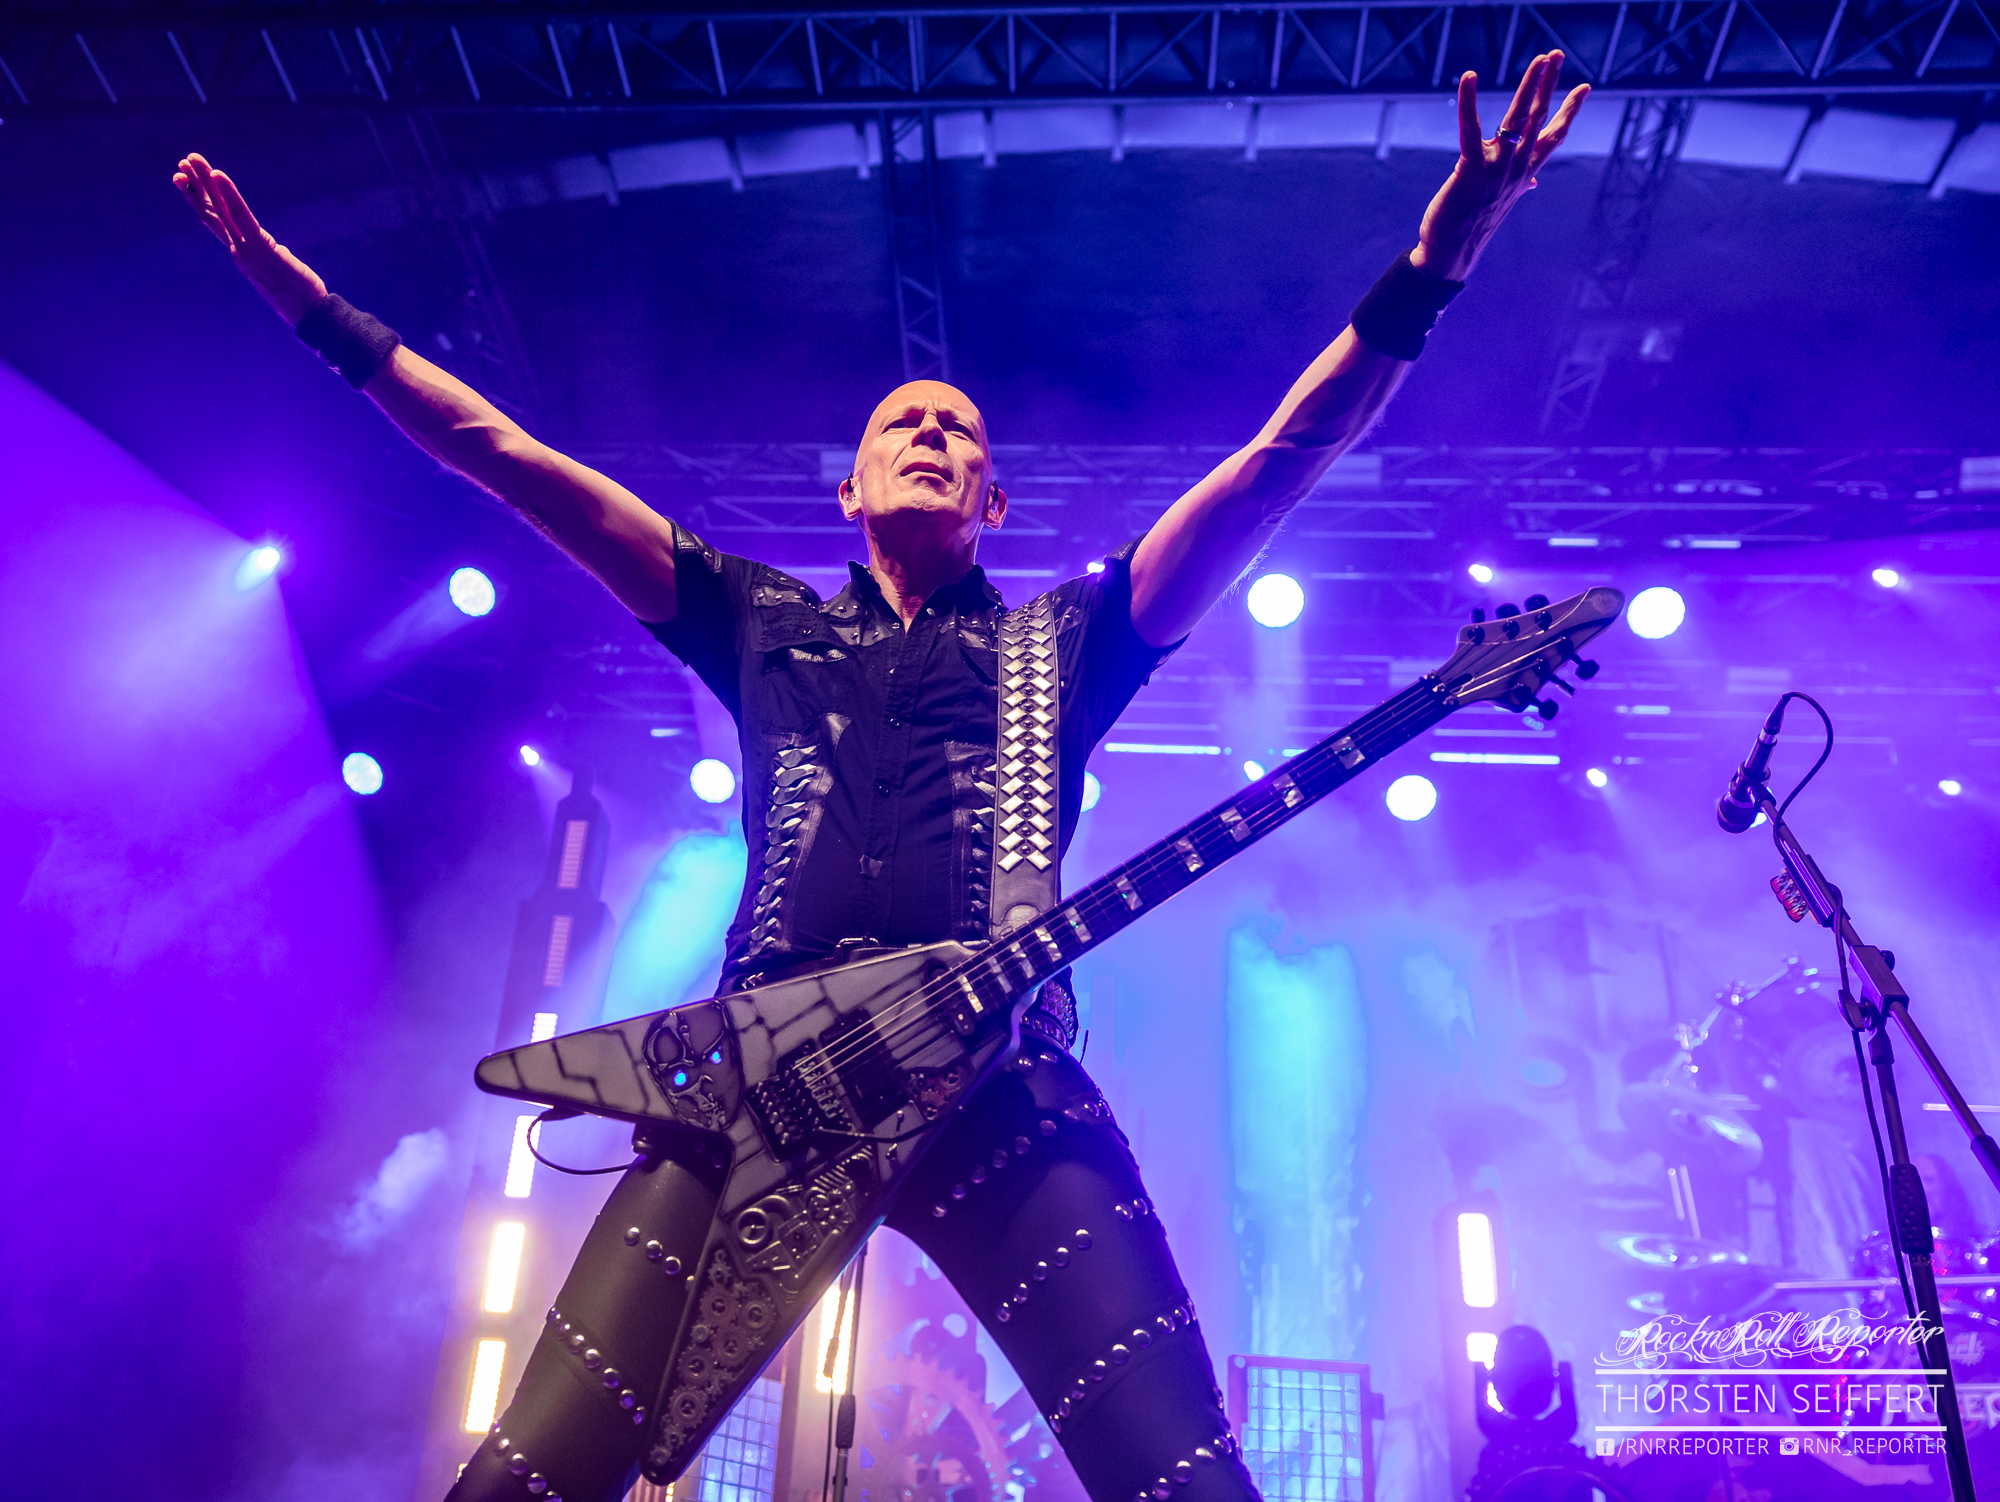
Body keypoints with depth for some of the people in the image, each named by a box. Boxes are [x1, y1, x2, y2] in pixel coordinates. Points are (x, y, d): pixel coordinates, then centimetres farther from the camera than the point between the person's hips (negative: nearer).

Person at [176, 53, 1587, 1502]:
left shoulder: (1068, 637, 20)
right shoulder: (763, 625, 23)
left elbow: (1279, 461, 12)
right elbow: (511, 458, 21)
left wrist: (1429, 271, 3)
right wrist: (320, 310, 20)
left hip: (1005, 1093, -1)